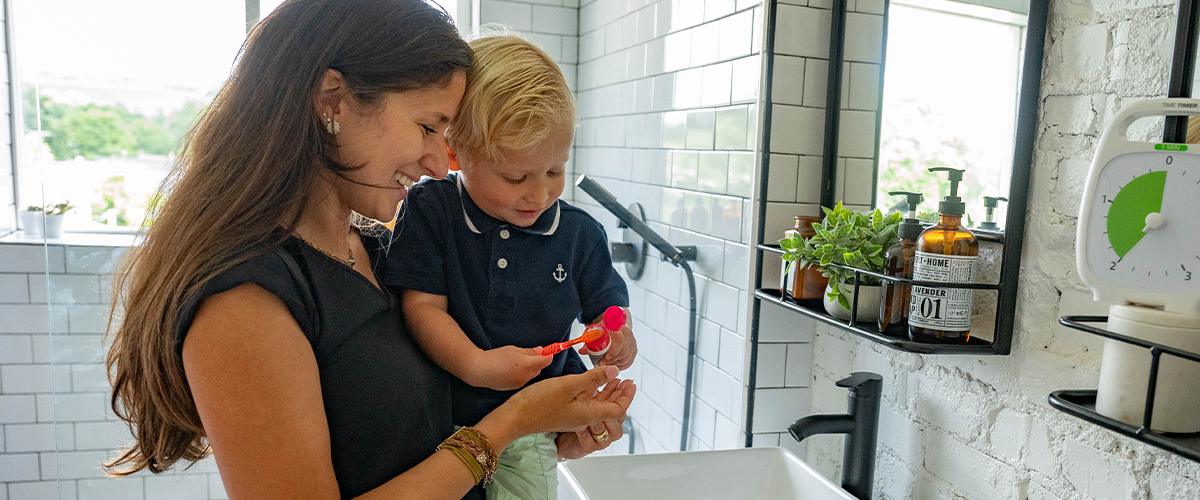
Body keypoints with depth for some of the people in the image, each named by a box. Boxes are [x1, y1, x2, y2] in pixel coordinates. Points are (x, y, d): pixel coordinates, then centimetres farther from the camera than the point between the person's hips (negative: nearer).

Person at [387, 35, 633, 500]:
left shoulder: (580, 234, -2)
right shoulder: (430, 211, -8)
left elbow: (608, 309, 7)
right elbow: (422, 305, -11)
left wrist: (619, 339, -17)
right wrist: (476, 366, -25)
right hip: (441, 417, 0)